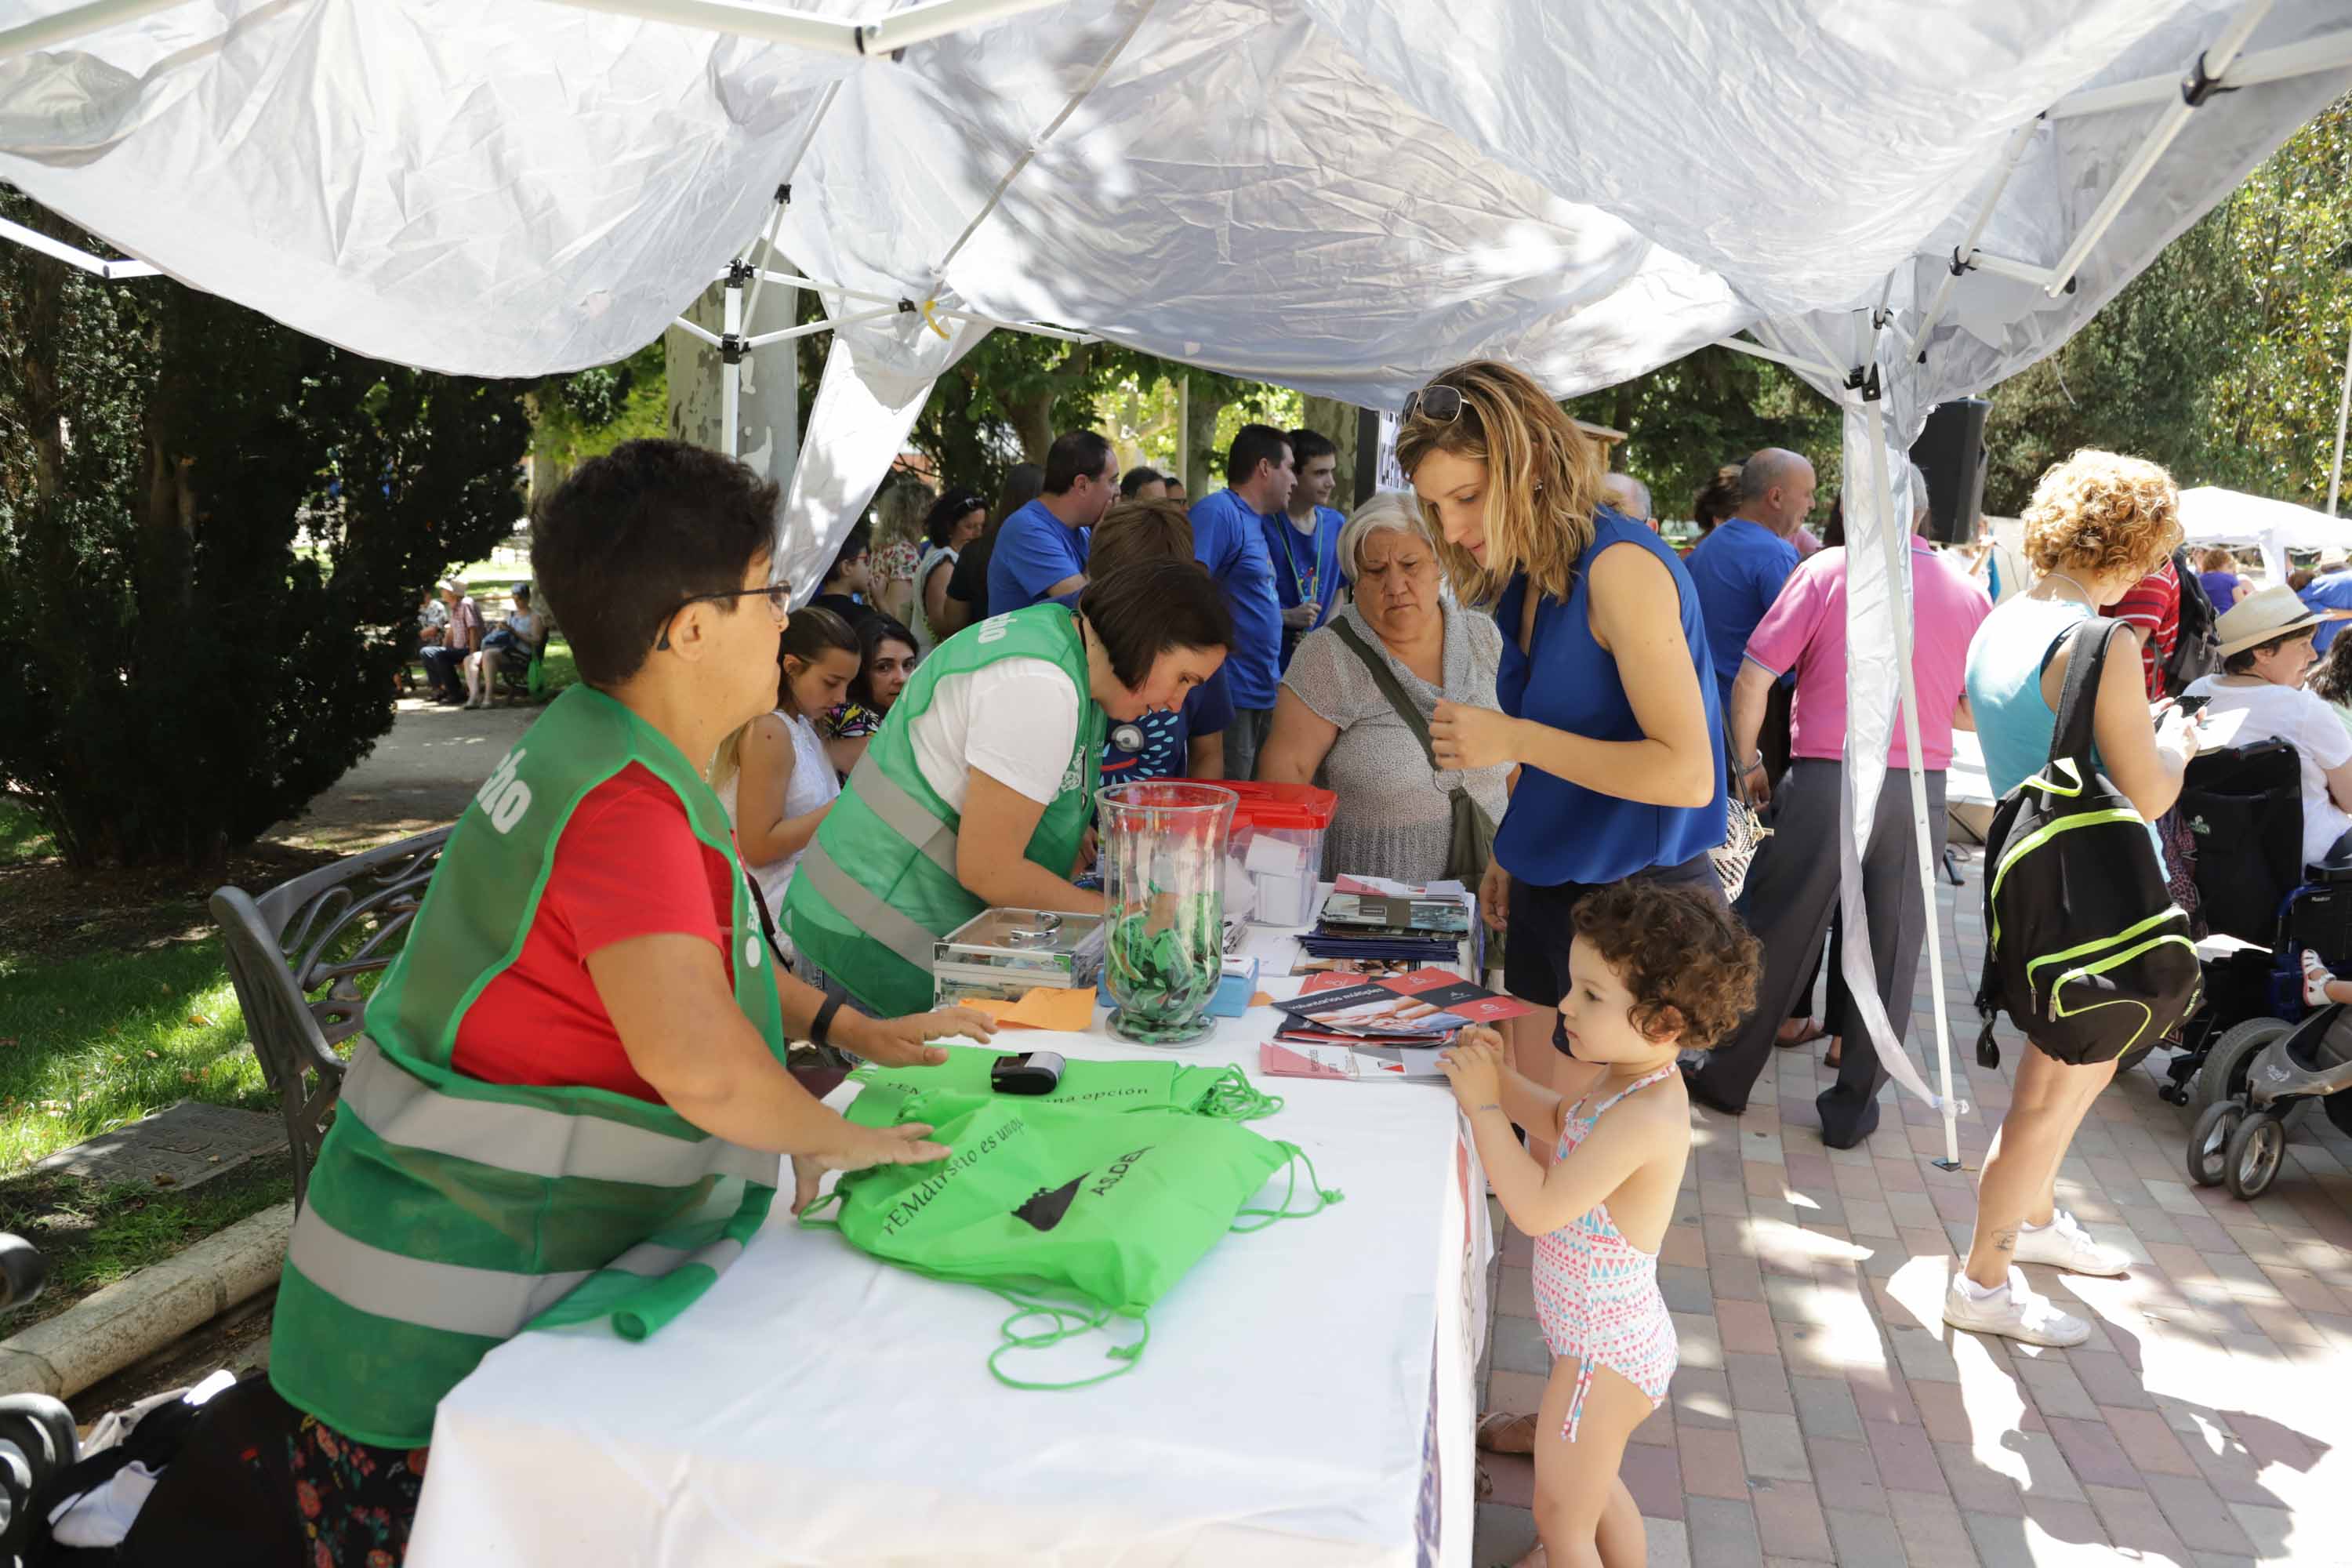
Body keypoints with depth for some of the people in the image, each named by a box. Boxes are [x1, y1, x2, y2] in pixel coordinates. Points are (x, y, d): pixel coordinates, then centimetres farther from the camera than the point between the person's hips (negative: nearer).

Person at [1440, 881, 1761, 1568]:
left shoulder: (1644, 1118, -33)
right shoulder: (1625, 1077, -4)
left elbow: (1538, 1209, -33)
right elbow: (1559, 1122, 15)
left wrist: (1482, 1104, -27)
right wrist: (1502, 1077, -3)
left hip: (1604, 1351, -9)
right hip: (1615, 1334, 9)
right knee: (1595, 1486, 30)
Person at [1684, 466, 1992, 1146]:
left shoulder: (1828, 569, -3)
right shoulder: (1969, 592, 6)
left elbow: (1753, 677, -7)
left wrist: (1747, 763, 5)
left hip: (1826, 779, -2)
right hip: (1919, 789, 2)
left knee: (1776, 936, 9)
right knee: (1889, 953, 11)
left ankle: (1727, 1078, 21)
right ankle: (1853, 1106, 19)